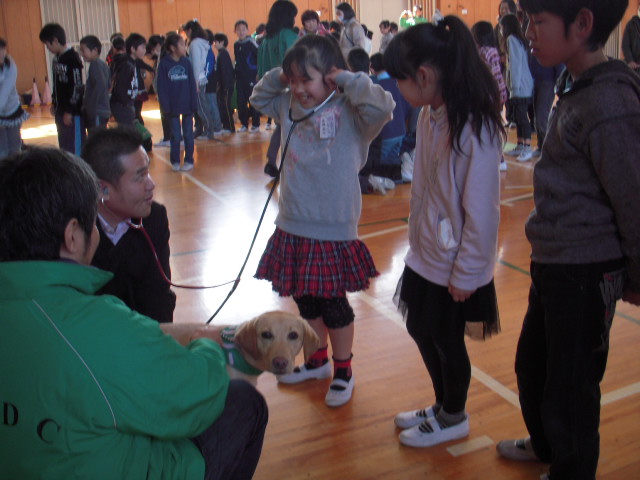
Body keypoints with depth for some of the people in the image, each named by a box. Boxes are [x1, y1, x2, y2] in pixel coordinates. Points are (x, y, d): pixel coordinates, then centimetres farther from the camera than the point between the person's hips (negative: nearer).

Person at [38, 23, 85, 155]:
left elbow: (77, 86, -17)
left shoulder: (72, 58, -15)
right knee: (64, 146, 14)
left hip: (73, 111, -9)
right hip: (60, 110, 9)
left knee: (75, 147, -4)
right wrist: (54, 104, 14)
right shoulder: (56, 58, 10)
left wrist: (69, 111, -16)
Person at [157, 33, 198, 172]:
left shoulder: (186, 62, 1)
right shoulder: (164, 64, -6)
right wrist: (165, 105, -11)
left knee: (188, 134, 8)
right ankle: (175, 161, 17)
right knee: (176, 135, 5)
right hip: (173, 107, -2)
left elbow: (192, 84, 1)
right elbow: (161, 87, -6)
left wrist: (194, 103, -5)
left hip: (187, 105, 2)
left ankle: (189, 160, 18)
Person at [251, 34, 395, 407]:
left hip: (333, 231, -7)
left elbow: (382, 106, -31)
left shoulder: (350, 113, -12)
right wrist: (278, 76, 6)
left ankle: (343, 372, 29)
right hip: (293, 228, 7)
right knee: (306, 301, 20)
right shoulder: (290, 107, 7)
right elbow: (259, 98, 24)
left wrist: (346, 80, -20)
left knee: (334, 304, 8)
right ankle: (318, 361, 41)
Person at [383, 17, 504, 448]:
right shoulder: (429, 116, 0)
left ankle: (453, 418, 37)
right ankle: (442, 407, 44)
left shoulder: (476, 127, -24)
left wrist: (466, 273, -16)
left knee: (447, 341, 11)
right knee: (421, 330, 20)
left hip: (454, 265, -8)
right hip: (425, 254, 8)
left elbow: (482, 209, -21)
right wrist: (417, 240, 12)